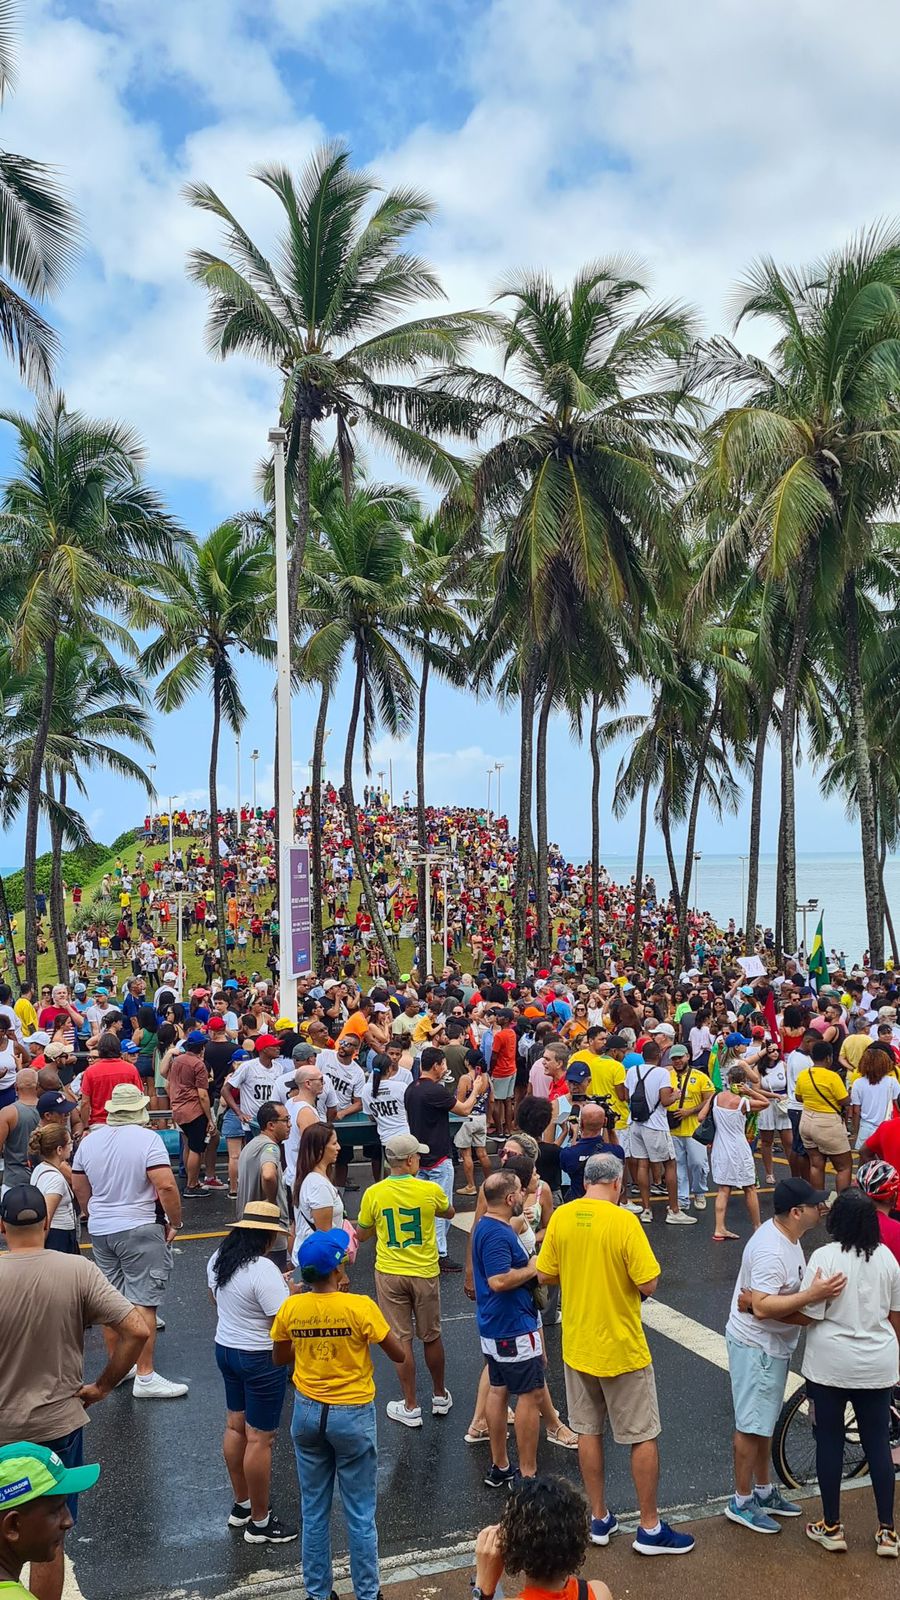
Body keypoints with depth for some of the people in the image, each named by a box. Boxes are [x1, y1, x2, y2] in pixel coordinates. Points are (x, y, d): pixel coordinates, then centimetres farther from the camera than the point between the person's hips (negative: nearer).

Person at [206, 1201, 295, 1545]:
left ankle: (241, 1506, 36)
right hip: (261, 1359, -9)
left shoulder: (218, 1259, 0)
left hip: (225, 1347, 9)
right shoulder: (264, 1271, -27)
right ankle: (259, 1523, 15)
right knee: (259, 1439, 3)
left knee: (235, 1427, 20)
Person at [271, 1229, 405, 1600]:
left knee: (314, 1511, 17)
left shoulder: (291, 1308, -10)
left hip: (308, 1414, 4)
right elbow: (399, 1355, -11)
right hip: (352, 1416, -3)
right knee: (360, 1514, 12)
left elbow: (280, 1359, 7)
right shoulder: (360, 1307, -21)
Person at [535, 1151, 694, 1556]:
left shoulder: (561, 1217, -7)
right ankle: (650, 1529, 19)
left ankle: (600, 1519, 28)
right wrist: (625, 1279, 0)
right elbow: (649, 1284, -20)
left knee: (588, 1432, 17)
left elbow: (545, 1274, 1)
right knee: (644, 1437, 10)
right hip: (622, 1348, -5)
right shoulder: (624, 1221, -20)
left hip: (576, 1345, 5)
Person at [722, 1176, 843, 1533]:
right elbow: (763, 1308, -33)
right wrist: (812, 1295, -37)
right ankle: (741, 1502, 17)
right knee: (752, 1426, 3)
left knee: (764, 1422, 21)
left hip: (773, 1344, 10)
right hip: (756, 1346, -10)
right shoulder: (770, 1251, -29)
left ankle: (764, 1491, 36)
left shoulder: (786, 1235, 3)